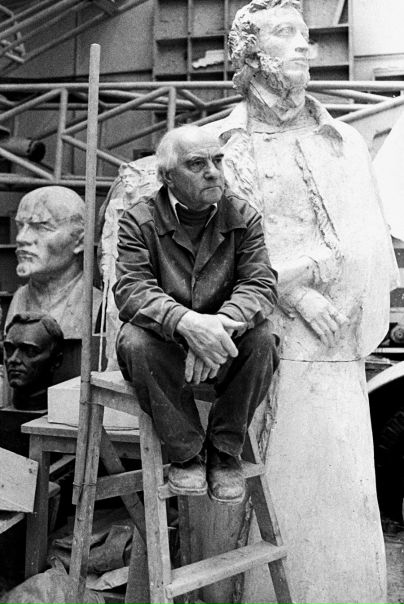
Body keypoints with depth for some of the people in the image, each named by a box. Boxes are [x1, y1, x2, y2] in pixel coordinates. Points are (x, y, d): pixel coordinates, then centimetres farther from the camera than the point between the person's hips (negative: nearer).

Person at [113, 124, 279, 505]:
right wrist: (185, 322, -37)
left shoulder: (243, 217, 2)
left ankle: (225, 449, -7)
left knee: (262, 338, -29)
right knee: (135, 341, -32)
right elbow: (130, 291, -17)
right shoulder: (139, 221, -4)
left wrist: (224, 322, -33)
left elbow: (260, 283, -10)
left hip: (223, 346, 1)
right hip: (166, 346, -1)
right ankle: (185, 451, -12)